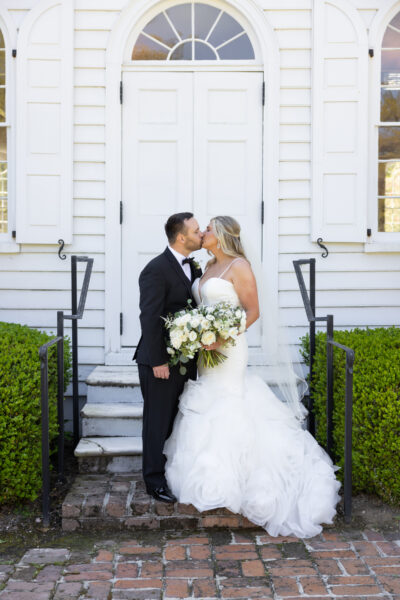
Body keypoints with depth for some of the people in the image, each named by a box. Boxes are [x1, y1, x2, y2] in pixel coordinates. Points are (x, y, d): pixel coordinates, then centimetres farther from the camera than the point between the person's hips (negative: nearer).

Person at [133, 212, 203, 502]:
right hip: (161, 362, -8)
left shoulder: (193, 267, 10)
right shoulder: (156, 270, -16)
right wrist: (158, 361, -19)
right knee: (159, 423, 5)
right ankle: (155, 480, 18)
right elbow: (150, 319, -18)